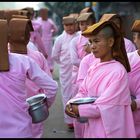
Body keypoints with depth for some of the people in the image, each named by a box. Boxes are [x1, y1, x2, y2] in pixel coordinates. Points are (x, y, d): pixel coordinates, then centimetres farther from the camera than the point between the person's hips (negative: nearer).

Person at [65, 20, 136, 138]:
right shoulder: (93, 68, 3)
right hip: (92, 127, 6)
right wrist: (71, 104, -13)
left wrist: (77, 110, -16)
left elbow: (104, 106, -21)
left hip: (109, 130, -6)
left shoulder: (118, 71, -19)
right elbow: (83, 92, 6)